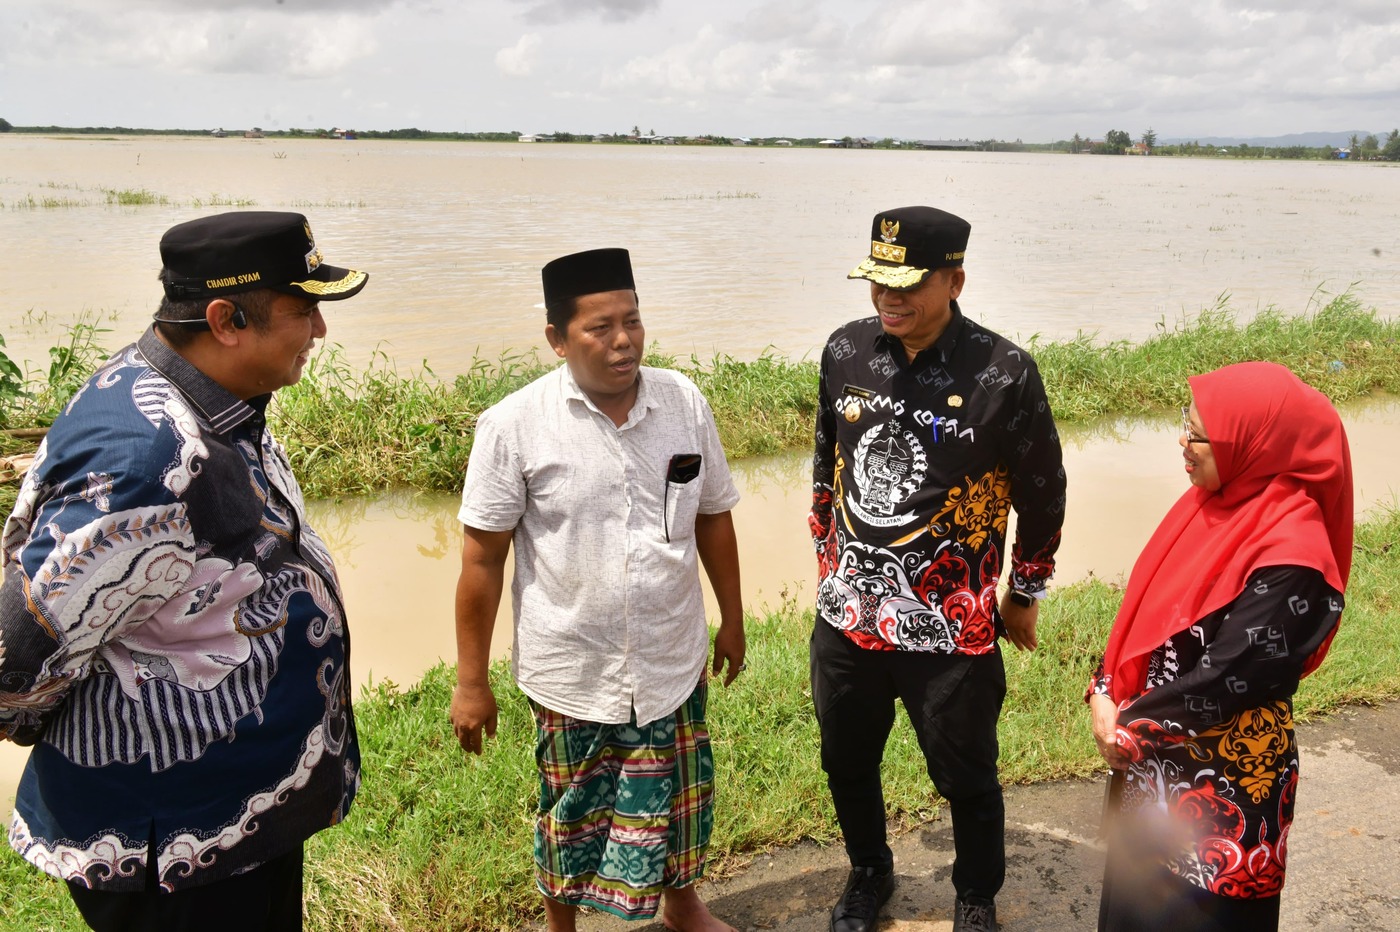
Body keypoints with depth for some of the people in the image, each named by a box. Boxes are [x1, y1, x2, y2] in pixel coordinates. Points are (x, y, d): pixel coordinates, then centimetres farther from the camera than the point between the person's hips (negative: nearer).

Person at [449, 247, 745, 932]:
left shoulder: (684, 402, -5)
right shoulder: (514, 426, -16)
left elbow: (712, 517, 6)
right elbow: (482, 559, -11)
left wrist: (732, 619, 13)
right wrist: (470, 683, -8)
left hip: (672, 663, 3)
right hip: (570, 672, -3)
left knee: (679, 800, 21)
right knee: (571, 815, 17)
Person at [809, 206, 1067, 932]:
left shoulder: (1003, 374, -15)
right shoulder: (846, 350, -2)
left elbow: (1042, 493, -3)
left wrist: (1025, 595, 6)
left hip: (952, 629, -4)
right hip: (846, 618, 5)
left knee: (965, 777, 15)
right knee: (846, 762, 21)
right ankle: (868, 873, 50)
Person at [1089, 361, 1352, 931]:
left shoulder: (1290, 564, -27)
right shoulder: (1220, 500, -1)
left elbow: (1223, 682, -24)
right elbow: (1149, 608, 5)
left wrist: (1128, 729, -12)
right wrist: (1105, 696, -4)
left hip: (1221, 783, -7)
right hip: (1154, 760, 8)